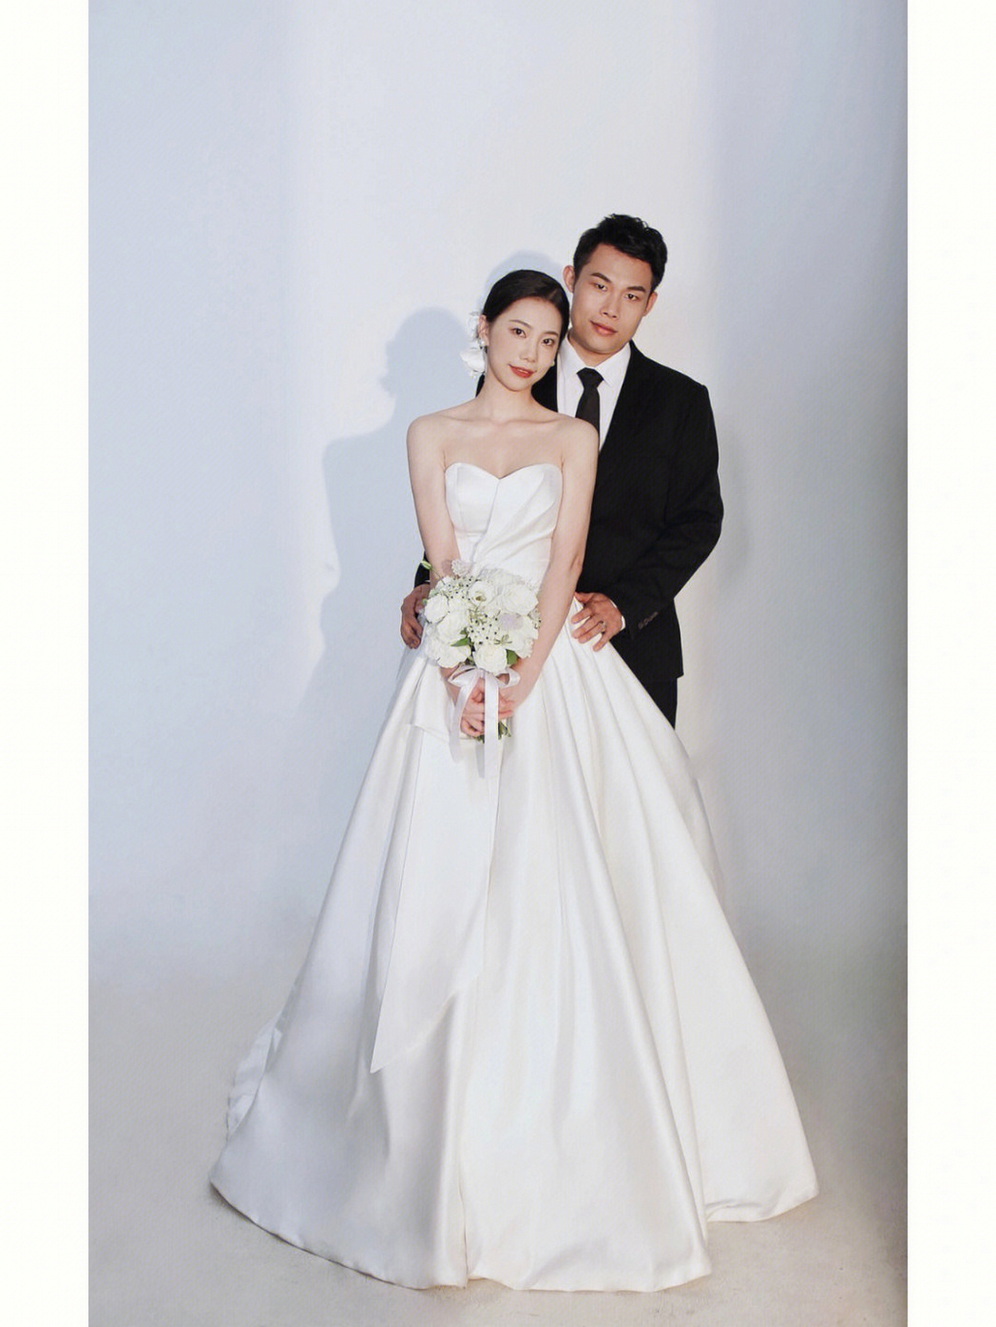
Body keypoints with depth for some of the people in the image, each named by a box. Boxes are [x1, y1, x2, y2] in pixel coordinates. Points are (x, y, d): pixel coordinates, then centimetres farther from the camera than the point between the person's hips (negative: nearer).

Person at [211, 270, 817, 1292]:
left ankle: (573, 1124, 14)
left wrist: (523, 677, -15)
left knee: (555, 882, -2)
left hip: (556, 669, 0)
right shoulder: (432, 435, 10)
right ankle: (434, 1128, 17)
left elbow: (565, 562, -2)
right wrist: (467, 674, -16)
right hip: (459, 663, 0)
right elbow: (442, 561, -1)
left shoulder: (574, 437, 9)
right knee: (440, 888, 0)